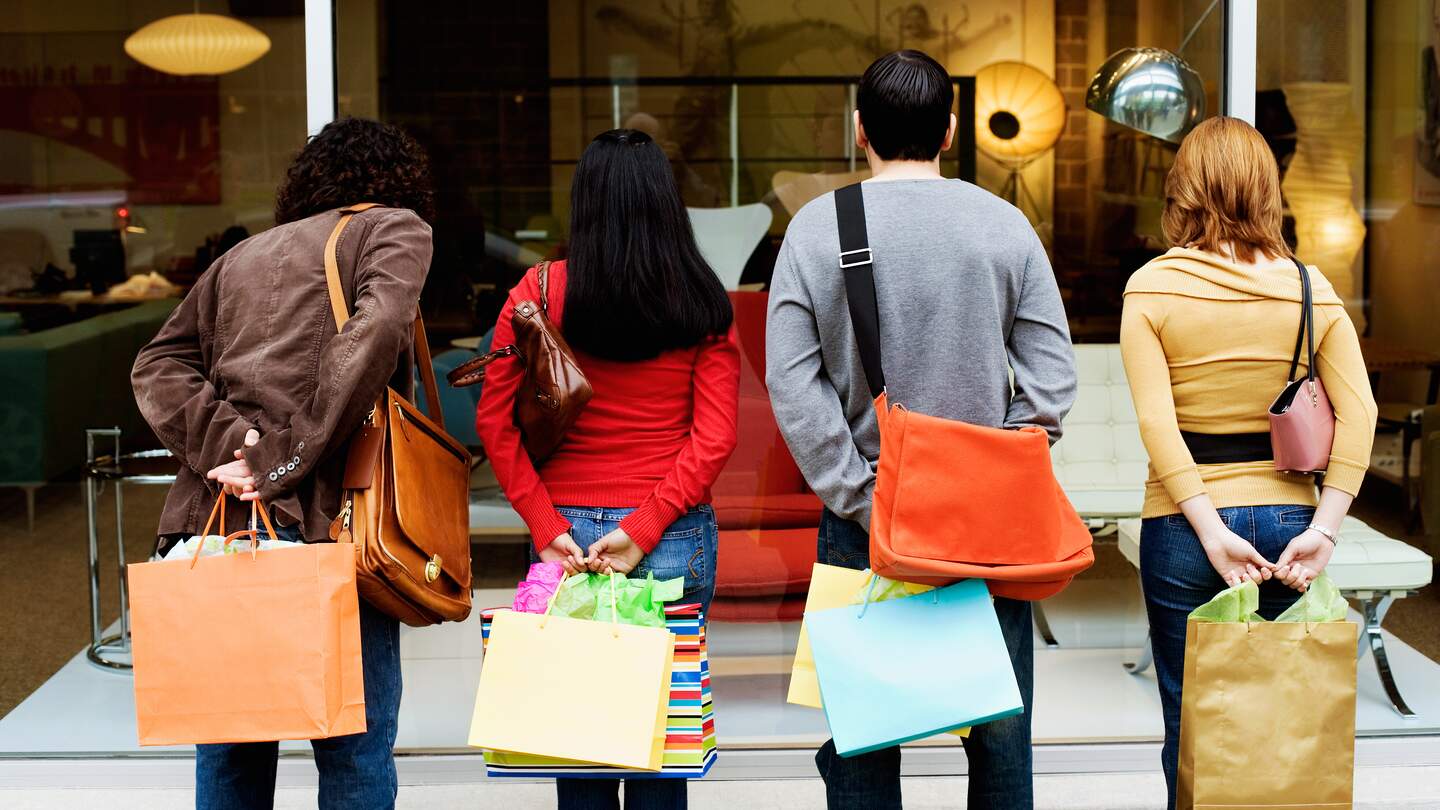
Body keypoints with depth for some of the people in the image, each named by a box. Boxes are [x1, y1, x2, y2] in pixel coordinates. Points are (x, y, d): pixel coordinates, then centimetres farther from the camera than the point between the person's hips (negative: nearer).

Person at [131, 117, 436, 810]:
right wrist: (289, 461, -13)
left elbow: (157, 366, 12)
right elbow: (377, 331, -12)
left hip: (216, 515, 6)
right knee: (353, 749, 1)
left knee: (230, 750, 12)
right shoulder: (394, 227, 9)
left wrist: (222, 440, -4)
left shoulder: (243, 256, 24)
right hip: (325, 515, -5)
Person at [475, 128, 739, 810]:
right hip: (675, 540, 0)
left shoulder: (541, 291, -2)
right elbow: (715, 436, -8)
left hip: (567, 527, 0)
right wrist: (643, 530, -9)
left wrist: (548, 530, -6)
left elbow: (495, 421, -6)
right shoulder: (702, 301, -1)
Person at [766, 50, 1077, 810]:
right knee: (999, 729, 10)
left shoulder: (816, 227, -2)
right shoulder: (1004, 225, -1)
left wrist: (862, 500, -6)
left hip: (862, 520, 0)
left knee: (862, 739, 7)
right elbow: (1052, 378, -5)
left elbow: (792, 384, -7)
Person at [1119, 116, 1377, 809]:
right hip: (1285, 515, 3)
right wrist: (1323, 530, -7)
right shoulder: (1310, 287, 1)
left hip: (1184, 523, -2)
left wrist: (1210, 530, -15)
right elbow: (1358, 413, -6)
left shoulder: (1151, 287, -6)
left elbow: (1157, 422, -15)